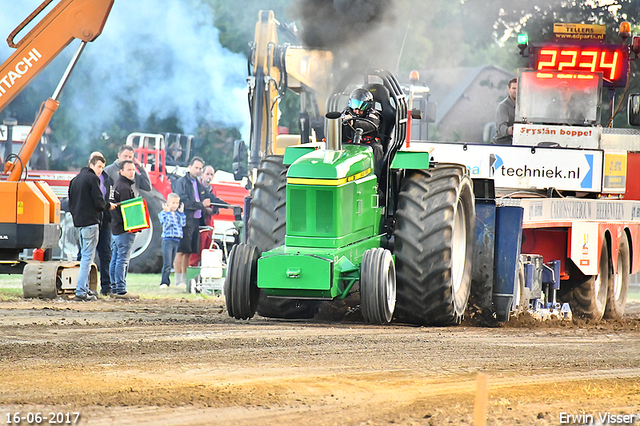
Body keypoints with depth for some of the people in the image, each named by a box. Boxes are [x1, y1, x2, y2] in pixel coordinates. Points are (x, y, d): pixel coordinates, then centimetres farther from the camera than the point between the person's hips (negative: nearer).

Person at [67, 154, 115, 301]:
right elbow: (99, 202, -14)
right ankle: (81, 292, -12)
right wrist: (108, 206, 4)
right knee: (88, 257, -8)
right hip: (90, 222, -9)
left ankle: (84, 288, 22)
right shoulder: (92, 178, -10)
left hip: (78, 222, 9)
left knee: (86, 255, 19)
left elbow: (71, 202, 18)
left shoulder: (75, 179, 16)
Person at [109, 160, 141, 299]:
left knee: (116, 259, 13)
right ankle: (121, 290, -11)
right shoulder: (124, 187, -15)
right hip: (124, 229, -11)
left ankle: (115, 288, 18)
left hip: (116, 229, 11)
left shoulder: (117, 184, 17)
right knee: (123, 259, -10)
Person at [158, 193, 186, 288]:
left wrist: (181, 212, 5)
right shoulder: (163, 213, -1)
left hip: (177, 240, 6)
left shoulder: (178, 214, 16)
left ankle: (167, 281, 15)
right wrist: (167, 212, -19)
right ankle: (164, 282, -12)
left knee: (171, 264, 10)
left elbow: (183, 224, 6)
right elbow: (166, 224, -14)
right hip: (167, 240, -6)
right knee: (167, 264, -13)